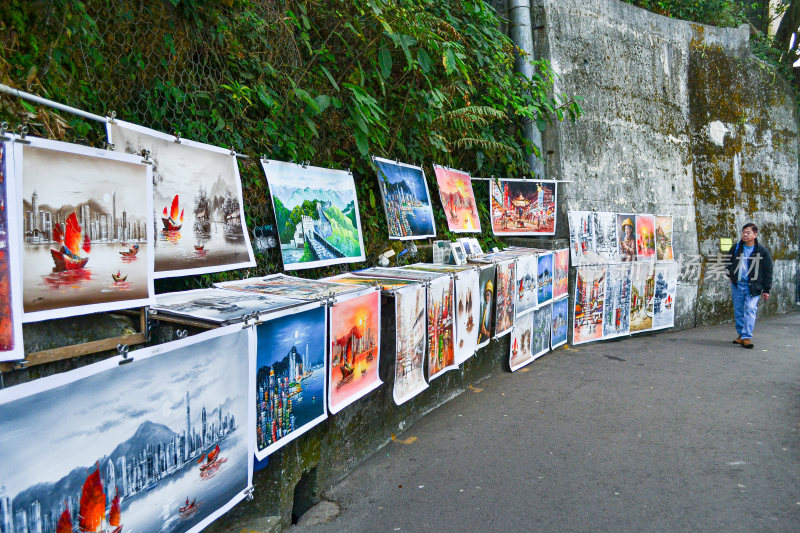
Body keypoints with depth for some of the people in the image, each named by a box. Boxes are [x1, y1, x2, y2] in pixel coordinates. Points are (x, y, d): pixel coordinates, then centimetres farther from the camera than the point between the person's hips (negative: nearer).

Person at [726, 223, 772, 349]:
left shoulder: (762, 252, -3)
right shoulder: (736, 248, 5)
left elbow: (768, 271, 0)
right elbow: (728, 262, 23)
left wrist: (766, 290, -3)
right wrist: (731, 276, 12)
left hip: (753, 287, -4)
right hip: (737, 285, 4)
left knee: (750, 310, -12)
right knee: (738, 311, 10)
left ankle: (747, 337, -14)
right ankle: (741, 334, 23)